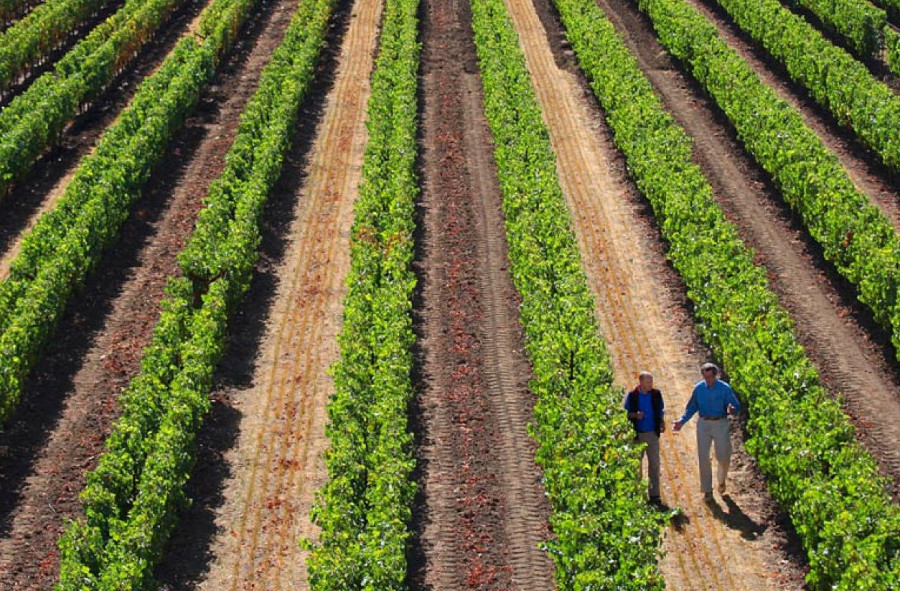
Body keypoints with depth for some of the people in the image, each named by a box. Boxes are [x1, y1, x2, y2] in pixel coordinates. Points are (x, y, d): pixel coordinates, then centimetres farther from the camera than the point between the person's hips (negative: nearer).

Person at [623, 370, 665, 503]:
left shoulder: (656, 394, 1)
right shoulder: (631, 396, -6)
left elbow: (661, 410, 15)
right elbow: (626, 413, 2)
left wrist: (662, 422, -1)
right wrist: (635, 415, -18)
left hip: (652, 434, 2)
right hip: (637, 434, -1)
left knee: (654, 463, 1)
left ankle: (654, 494, 6)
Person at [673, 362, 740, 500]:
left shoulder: (725, 388, -6)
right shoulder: (698, 388, 1)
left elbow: (737, 407, -4)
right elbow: (691, 407, 10)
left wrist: (731, 410, -29)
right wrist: (681, 421, -2)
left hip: (720, 424, -2)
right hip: (703, 424, 2)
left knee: (723, 456, -2)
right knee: (703, 458, 1)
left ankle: (721, 481, 29)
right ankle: (707, 490, 12)